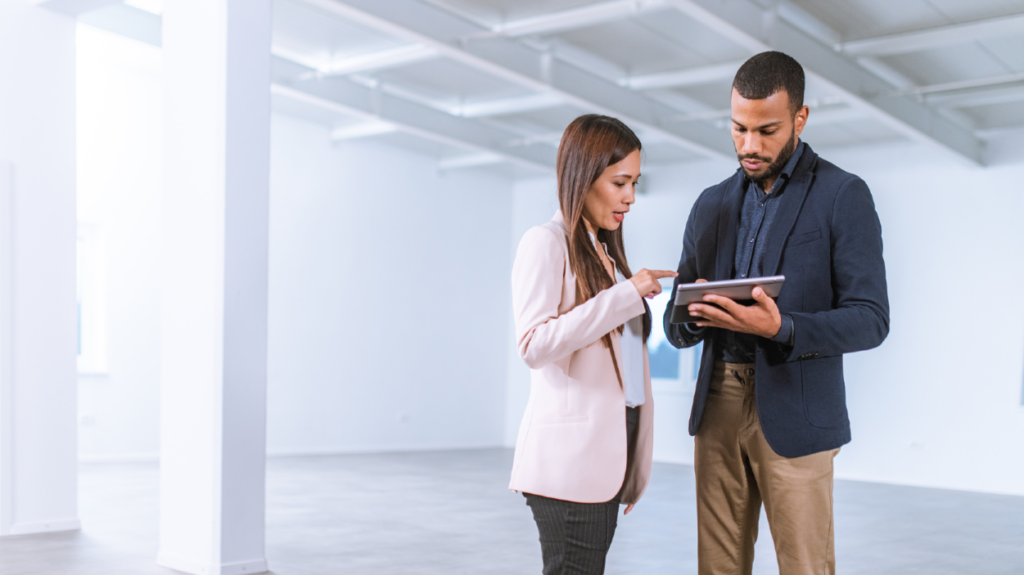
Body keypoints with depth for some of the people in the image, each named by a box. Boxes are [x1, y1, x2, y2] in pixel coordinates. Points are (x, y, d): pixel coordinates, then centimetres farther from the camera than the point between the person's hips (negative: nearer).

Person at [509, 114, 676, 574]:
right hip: (571, 455, -7)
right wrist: (626, 294, -19)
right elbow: (534, 344, -18)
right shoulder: (546, 244, -6)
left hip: (610, 448, 7)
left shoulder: (607, 251, 19)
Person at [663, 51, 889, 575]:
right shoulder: (711, 205, 13)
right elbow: (677, 330, 14)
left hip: (794, 413, -4)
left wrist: (779, 327, -24)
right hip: (717, 406, 5)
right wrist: (693, 314, -11)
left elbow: (870, 319, -8)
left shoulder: (843, 196, -2)